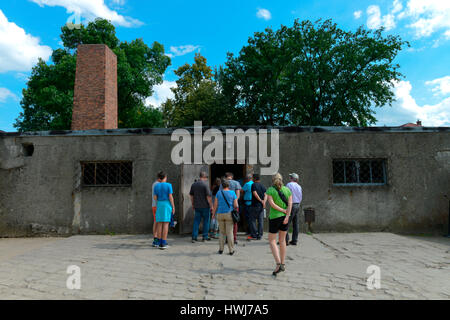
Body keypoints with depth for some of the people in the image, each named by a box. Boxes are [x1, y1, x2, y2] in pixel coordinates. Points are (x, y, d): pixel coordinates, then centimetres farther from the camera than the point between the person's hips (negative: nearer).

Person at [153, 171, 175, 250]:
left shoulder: (156, 186, 5)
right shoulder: (168, 185, -6)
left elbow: (155, 197, 4)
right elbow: (170, 197, -10)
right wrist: (173, 207, -4)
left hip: (159, 205, 4)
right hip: (167, 205, -4)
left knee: (159, 223, 9)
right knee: (166, 223, -2)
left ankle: (159, 241, 13)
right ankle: (163, 243, -3)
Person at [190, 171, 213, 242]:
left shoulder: (193, 184, 6)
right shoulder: (205, 184, -12)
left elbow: (191, 195, 12)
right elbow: (208, 196, -14)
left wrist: (193, 205, 21)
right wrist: (211, 206, -6)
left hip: (197, 206, 5)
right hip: (205, 206, -5)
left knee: (196, 221, 8)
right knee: (206, 221, 8)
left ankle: (194, 237, 5)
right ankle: (205, 237, 13)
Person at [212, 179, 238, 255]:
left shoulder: (219, 193, 1)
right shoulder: (233, 193, -2)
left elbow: (215, 205, -1)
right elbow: (236, 205, -4)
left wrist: (213, 214, 9)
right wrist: (235, 208, 18)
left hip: (220, 214, 2)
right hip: (229, 214, -1)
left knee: (222, 232, 13)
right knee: (229, 233, 3)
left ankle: (221, 249, 11)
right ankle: (231, 250, 6)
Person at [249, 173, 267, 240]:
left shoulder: (254, 185, -6)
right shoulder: (262, 186, 12)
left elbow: (255, 194, -16)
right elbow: (265, 195, 0)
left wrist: (261, 201, -11)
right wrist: (264, 201, -12)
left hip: (255, 205, -5)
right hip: (261, 206, 6)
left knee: (252, 220, 5)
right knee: (260, 221, 7)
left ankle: (254, 235, 4)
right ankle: (259, 236, 10)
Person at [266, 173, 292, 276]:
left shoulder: (270, 190, -5)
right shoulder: (287, 190, 5)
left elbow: (271, 203, -17)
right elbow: (290, 204, -6)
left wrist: (283, 210, -11)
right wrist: (287, 216, -13)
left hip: (274, 217, -4)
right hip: (285, 217, 5)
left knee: (272, 241, 5)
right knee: (282, 240, 16)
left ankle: (278, 264, -9)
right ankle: (283, 264, 23)